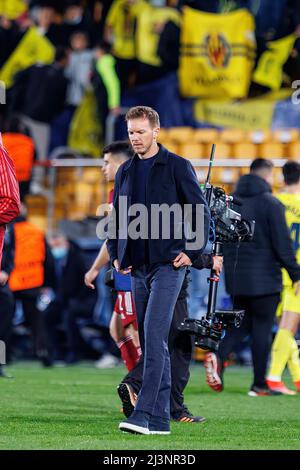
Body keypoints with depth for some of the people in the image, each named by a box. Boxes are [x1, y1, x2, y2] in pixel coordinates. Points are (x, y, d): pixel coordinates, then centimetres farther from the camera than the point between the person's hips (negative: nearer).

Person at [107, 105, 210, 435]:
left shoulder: (177, 167, -3)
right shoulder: (125, 172, 14)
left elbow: (200, 212, -2)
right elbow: (116, 218, 24)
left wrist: (191, 252, -8)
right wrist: (116, 254, 12)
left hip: (168, 264, -6)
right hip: (138, 268, 6)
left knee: (154, 336, -17)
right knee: (151, 342, 7)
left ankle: (144, 414, -22)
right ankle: (160, 419, 10)